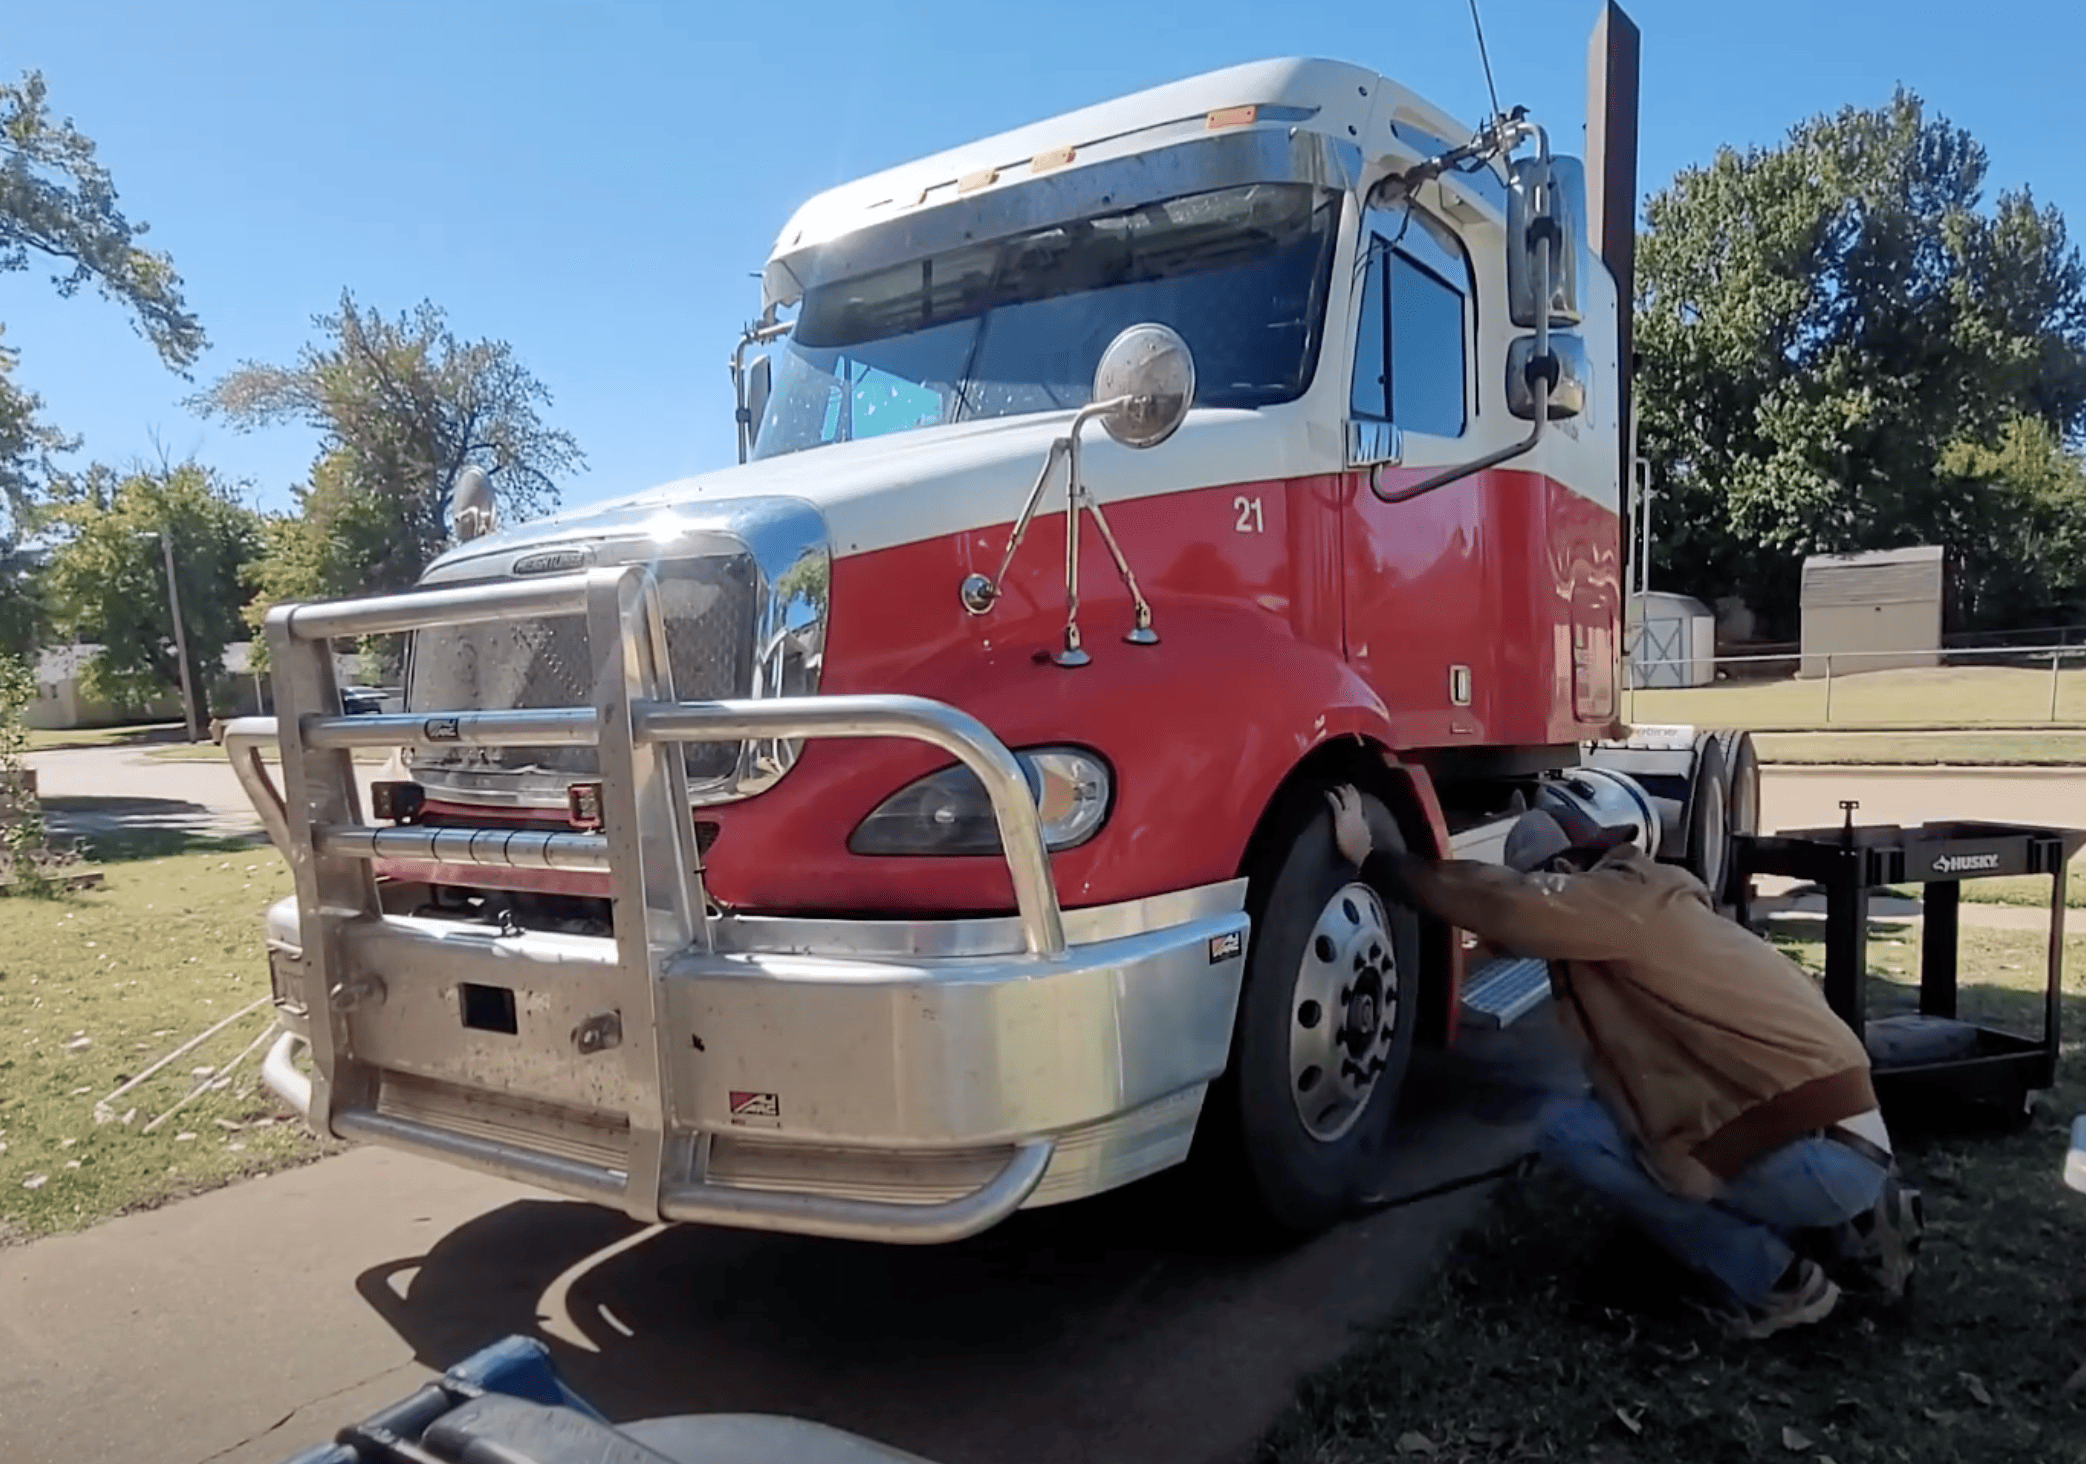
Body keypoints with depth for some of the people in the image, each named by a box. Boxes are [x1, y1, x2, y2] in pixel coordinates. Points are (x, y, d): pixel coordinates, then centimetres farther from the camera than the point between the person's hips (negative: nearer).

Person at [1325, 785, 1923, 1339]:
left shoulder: (1620, 899, -9)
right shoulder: (1650, 907, 19)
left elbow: (1496, 902, -13)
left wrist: (1368, 856, -4)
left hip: (1815, 1154, -9)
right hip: (1851, 1142, 9)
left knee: (1565, 1128, -2)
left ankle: (1770, 1279, 1)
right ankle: (1848, 1228, 15)